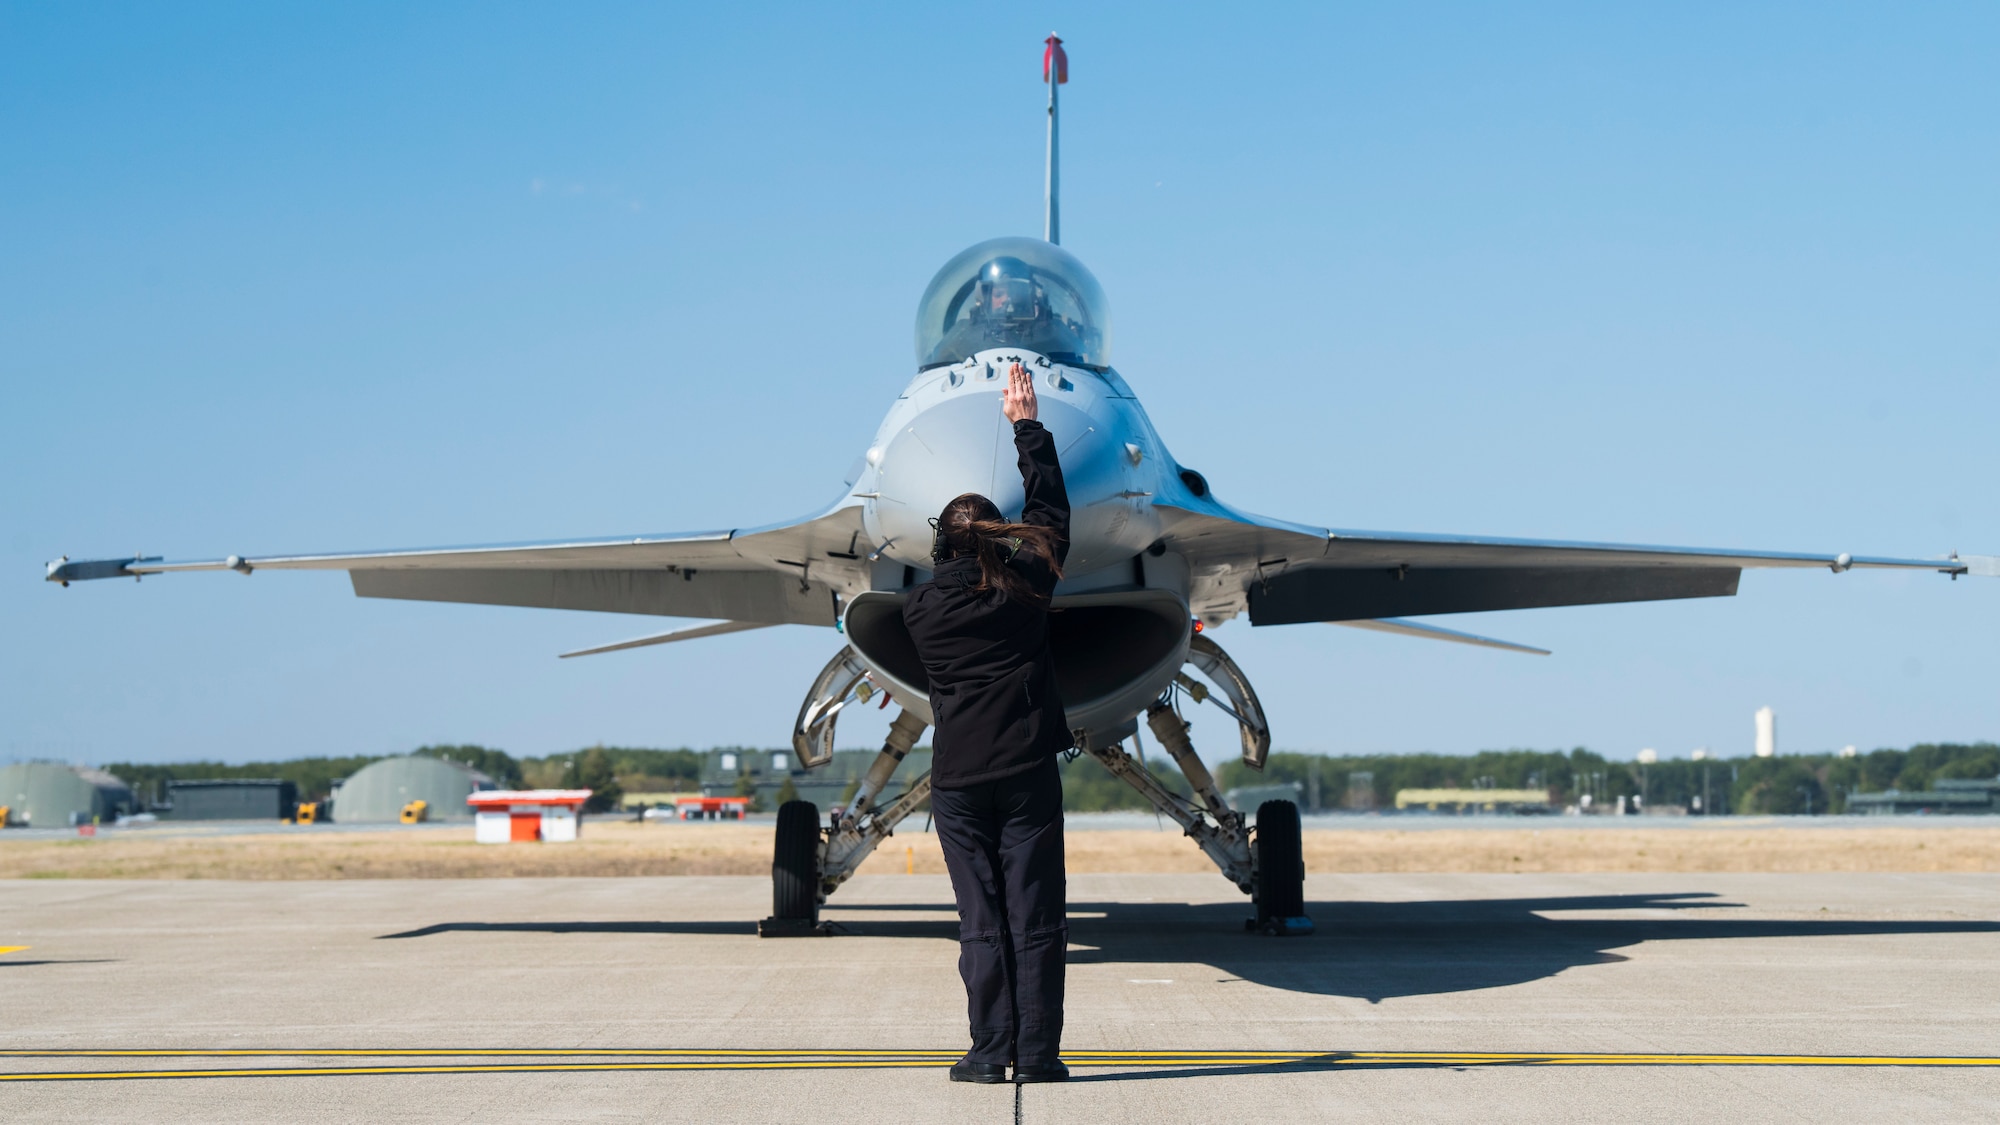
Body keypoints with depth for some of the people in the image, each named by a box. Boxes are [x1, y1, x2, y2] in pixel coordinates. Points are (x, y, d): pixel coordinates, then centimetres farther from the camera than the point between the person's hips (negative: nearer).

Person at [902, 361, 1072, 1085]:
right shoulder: (1024, 585, 1)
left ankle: (991, 1051, 1)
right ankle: (1037, 1053, 0)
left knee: (982, 921, 3)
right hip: (1027, 771, 0)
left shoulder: (921, 610, 2)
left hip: (957, 777, 1)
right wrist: (1027, 425, 24)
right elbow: (1049, 512, 15)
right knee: (1035, 918, 1)